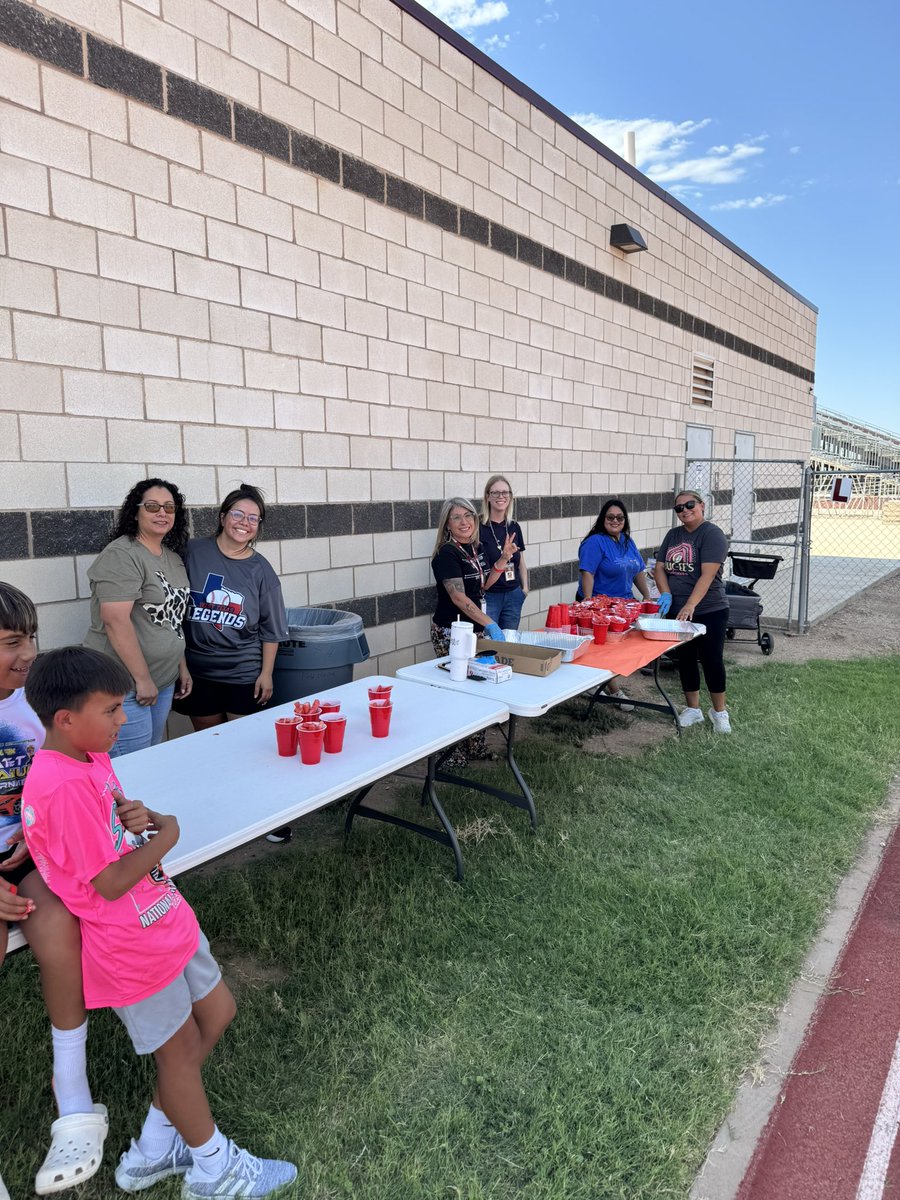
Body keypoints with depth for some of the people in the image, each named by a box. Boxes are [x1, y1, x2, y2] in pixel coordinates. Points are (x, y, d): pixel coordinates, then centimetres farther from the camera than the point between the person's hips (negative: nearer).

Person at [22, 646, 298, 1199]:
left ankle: (152, 1152, 37)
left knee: (217, 1012, 20)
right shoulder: (65, 788, -29)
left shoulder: (89, 760, 0)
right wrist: (166, 834, -14)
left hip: (163, 920, 9)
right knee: (180, 1047, 12)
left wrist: (136, 817, -3)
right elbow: (111, 882, -26)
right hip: (130, 945, -9)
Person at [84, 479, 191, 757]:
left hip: (164, 679, 8)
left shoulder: (173, 558, 12)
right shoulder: (122, 556, -13)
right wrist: (142, 679, -19)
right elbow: (116, 621, -21)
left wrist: (182, 667, 15)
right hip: (126, 683, -8)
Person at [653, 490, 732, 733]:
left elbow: (708, 574, -21)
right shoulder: (673, 535, 11)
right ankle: (692, 709, 26)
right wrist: (666, 594, -11)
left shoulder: (712, 534, -10)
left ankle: (719, 712, 18)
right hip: (677, 612, 6)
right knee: (685, 660, 13)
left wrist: (691, 605, -30)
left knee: (712, 661, 2)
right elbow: (659, 568, 7)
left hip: (708, 611, -6)